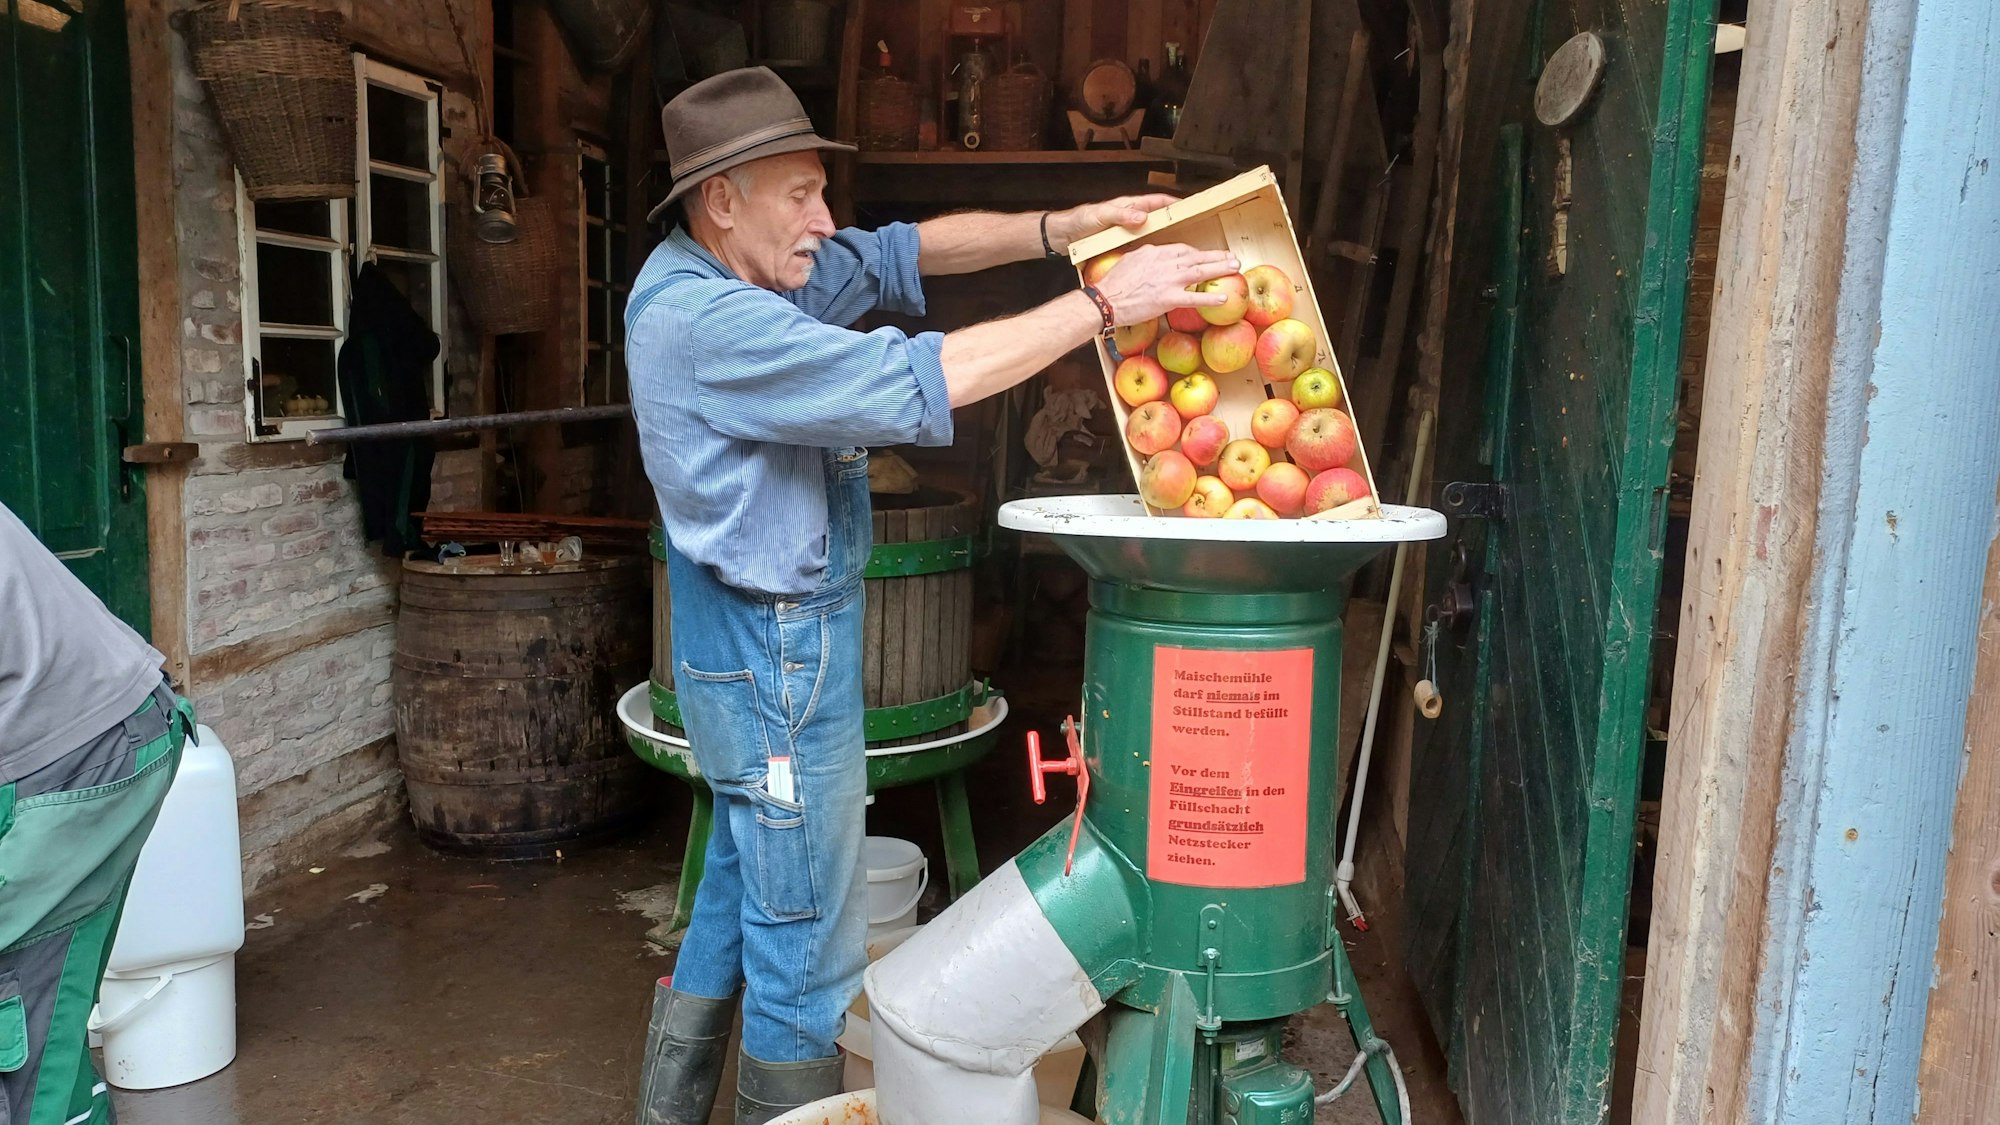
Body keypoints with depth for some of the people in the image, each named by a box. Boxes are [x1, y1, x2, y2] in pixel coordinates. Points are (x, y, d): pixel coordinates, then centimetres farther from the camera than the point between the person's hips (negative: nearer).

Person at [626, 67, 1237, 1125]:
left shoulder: (744, 271, 6)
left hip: (764, 653, 11)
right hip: (774, 661, -11)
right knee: (808, 948, 4)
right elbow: (919, 383, -29)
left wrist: (1058, 229, -6)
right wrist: (1103, 304, -23)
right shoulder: (706, 320, -24)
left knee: (737, 908, 23)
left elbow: (903, 252, 8)